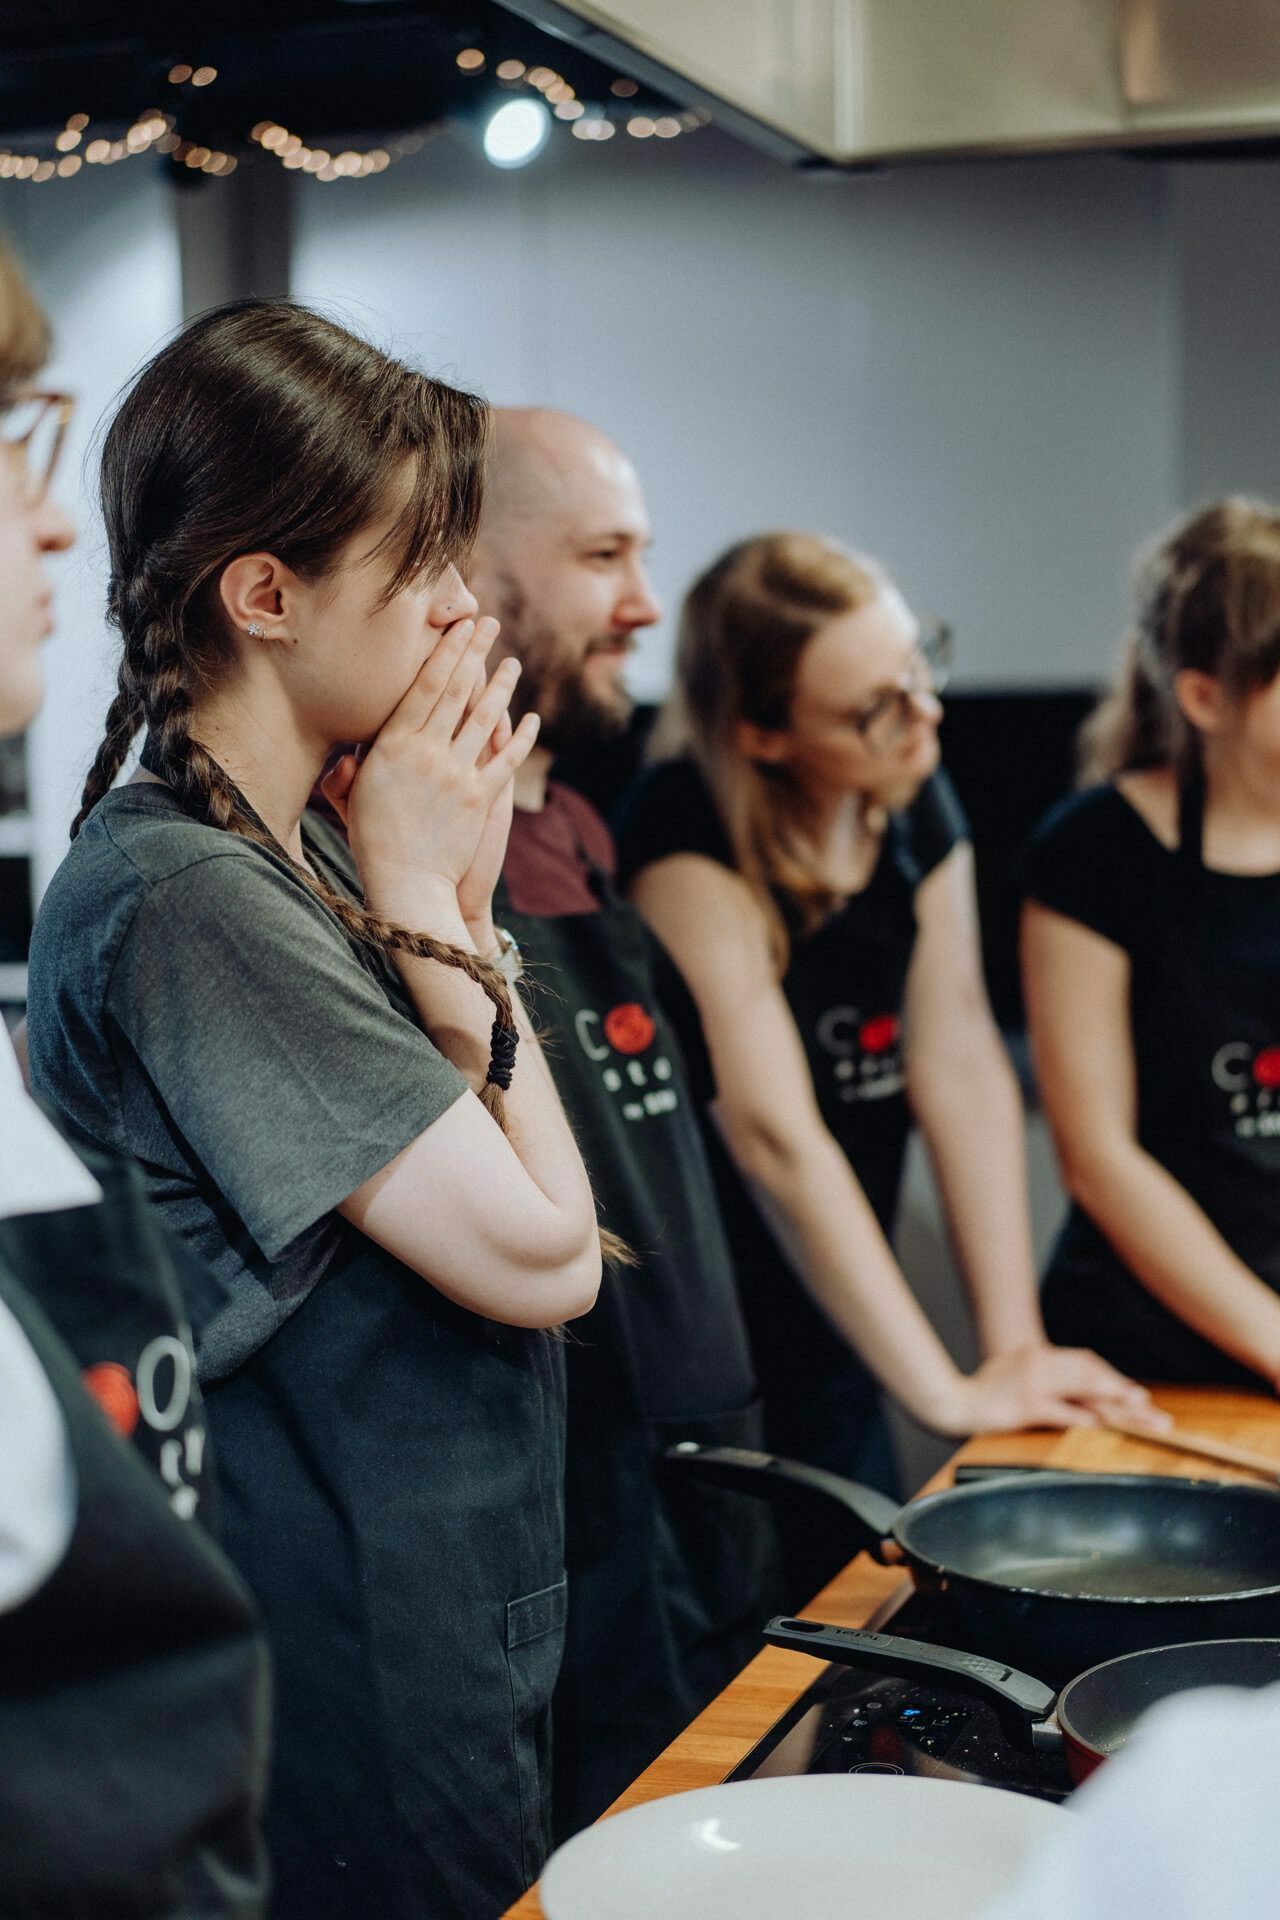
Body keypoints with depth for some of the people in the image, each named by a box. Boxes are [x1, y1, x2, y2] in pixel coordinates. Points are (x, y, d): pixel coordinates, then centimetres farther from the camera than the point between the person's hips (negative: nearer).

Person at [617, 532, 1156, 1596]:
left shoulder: (919, 811, 0)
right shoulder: (691, 838, -20)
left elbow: (962, 1071, -2)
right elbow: (775, 1137, -24)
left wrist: (1017, 1345, -8)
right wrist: (945, 1391, -21)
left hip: (831, 1355, 6)